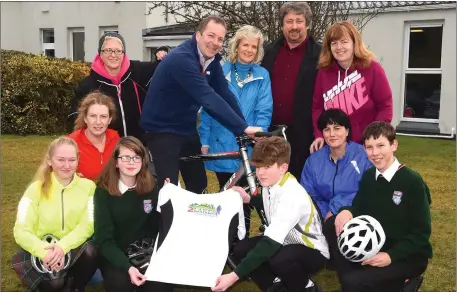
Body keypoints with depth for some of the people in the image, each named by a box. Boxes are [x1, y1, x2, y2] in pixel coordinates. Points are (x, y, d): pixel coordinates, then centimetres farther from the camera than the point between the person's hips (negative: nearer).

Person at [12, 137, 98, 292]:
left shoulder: (87, 186, -3)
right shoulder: (36, 189, -5)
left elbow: (88, 225, -11)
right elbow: (21, 231, -12)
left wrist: (63, 247, -29)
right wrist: (44, 251, -31)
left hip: (73, 249, 2)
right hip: (42, 251, -1)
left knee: (90, 251, -31)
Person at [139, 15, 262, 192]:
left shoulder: (212, 59, -2)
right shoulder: (181, 59, -28)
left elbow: (225, 94, -5)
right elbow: (209, 99, -36)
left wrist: (244, 128, -14)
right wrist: (243, 128, -39)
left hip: (187, 129, 8)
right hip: (162, 130, -8)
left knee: (199, 186, 13)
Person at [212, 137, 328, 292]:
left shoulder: (292, 195, -33)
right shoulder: (269, 183, -7)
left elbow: (271, 244, -39)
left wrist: (235, 275, -44)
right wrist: (248, 199, 2)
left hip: (312, 252, -8)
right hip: (284, 242, 8)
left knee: (280, 260, -37)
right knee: (241, 250, -9)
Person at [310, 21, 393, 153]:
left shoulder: (372, 69, -9)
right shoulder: (324, 71, 0)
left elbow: (385, 107, -8)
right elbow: (317, 107, 5)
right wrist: (319, 135, -8)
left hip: (366, 145, -3)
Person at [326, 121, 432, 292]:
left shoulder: (412, 182, -16)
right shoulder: (368, 176, 3)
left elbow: (422, 232, -15)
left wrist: (391, 256, -26)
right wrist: (347, 211, -18)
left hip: (409, 256, -7)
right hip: (376, 246, 7)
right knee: (334, 226, -15)